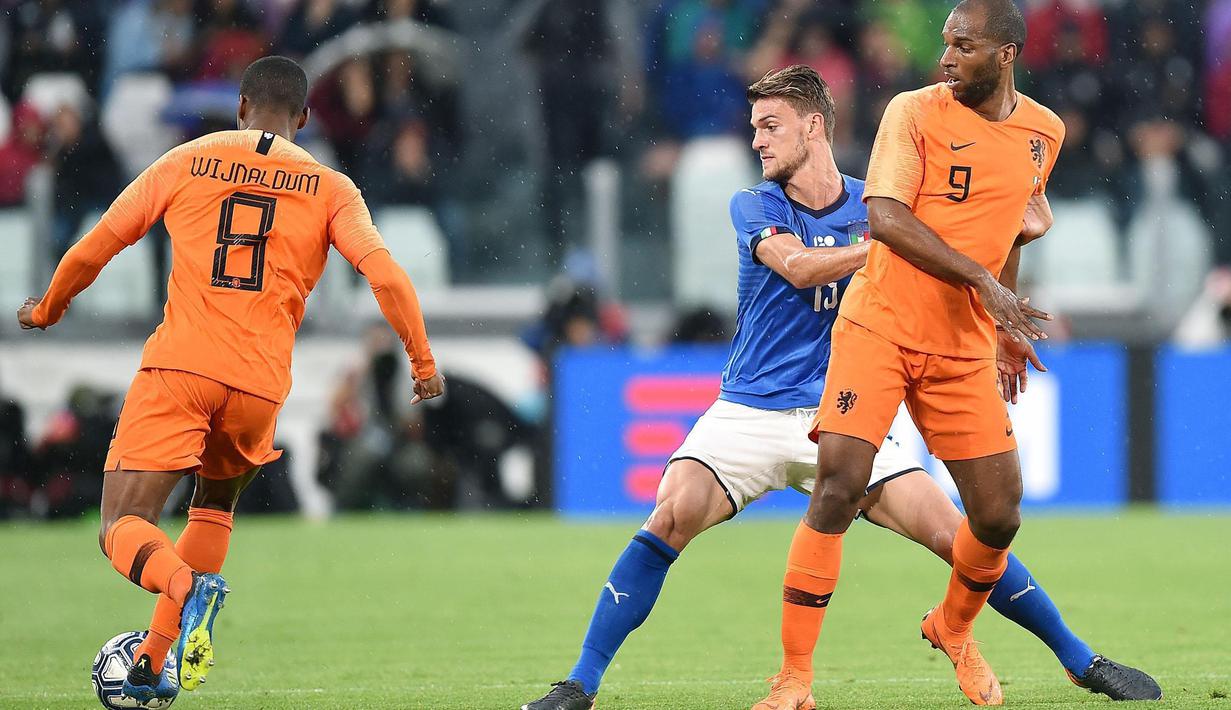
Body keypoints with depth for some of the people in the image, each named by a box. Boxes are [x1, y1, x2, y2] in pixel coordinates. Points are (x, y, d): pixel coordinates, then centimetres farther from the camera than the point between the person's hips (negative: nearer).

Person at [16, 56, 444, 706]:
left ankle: (189, 586, -36)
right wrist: (423, 363, 6)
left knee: (124, 530, -2)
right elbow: (384, 272, -3)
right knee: (216, 505, 27)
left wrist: (48, 309, 28)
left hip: (177, 366, -2)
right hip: (261, 384, 2)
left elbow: (95, 247, 11)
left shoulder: (187, 162, 9)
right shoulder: (330, 188, 10)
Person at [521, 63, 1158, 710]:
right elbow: (799, 267, -19)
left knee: (954, 535, -10)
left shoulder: (873, 207, 7)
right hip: (749, 414, -1)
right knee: (671, 518, -25)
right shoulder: (753, 207, 2)